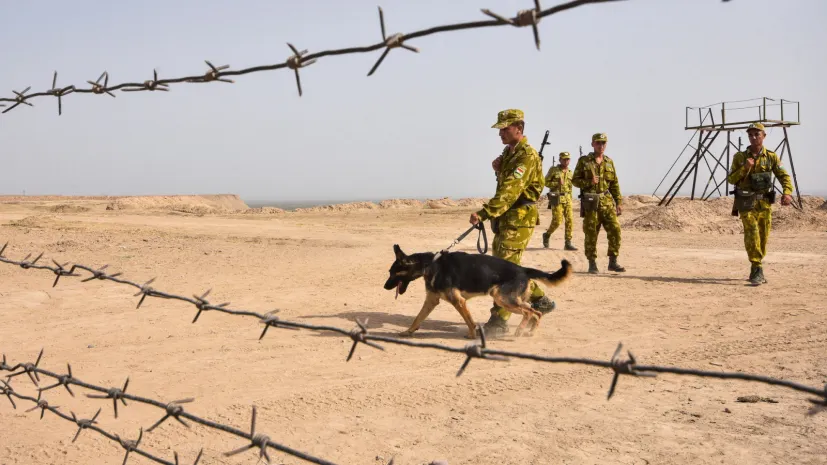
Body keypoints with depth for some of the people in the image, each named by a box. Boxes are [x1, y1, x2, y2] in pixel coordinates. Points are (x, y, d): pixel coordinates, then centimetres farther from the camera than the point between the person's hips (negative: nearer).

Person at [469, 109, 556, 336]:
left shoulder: (526, 155, -17)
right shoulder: (508, 152, 14)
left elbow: (510, 190, -28)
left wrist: (484, 213, -36)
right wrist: (498, 168, 5)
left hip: (519, 218, -10)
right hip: (506, 217, 10)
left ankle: (499, 321, -6)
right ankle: (540, 300, 31)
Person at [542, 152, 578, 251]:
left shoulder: (569, 172, 13)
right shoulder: (553, 169, -2)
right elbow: (546, 182, -2)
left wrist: (570, 200, 17)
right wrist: (557, 183, -15)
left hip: (567, 199, 5)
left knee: (569, 221, -3)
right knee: (557, 221, -10)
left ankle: (568, 243, 0)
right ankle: (547, 235, 16)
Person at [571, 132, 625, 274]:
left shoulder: (609, 162, 13)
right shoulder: (583, 161, 2)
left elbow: (615, 184, 14)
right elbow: (575, 180, 2)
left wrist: (618, 202, 8)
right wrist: (589, 182, -15)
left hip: (607, 202, 3)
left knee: (615, 230, -4)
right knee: (591, 234, 0)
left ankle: (613, 262, 6)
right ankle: (592, 263, 9)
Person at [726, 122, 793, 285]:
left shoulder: (771, 157, 3)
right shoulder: (740, 157, 0)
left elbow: (784, 176, -2)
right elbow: (731, 179, 0)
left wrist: (787, 193, -20)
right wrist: (745, 168, -16)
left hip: (765, 202, 3)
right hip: (746, 202, -2)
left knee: (763, 237, 8)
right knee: (752, 233, -18)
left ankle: (755, 270, 24)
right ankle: (757, 269, -18)